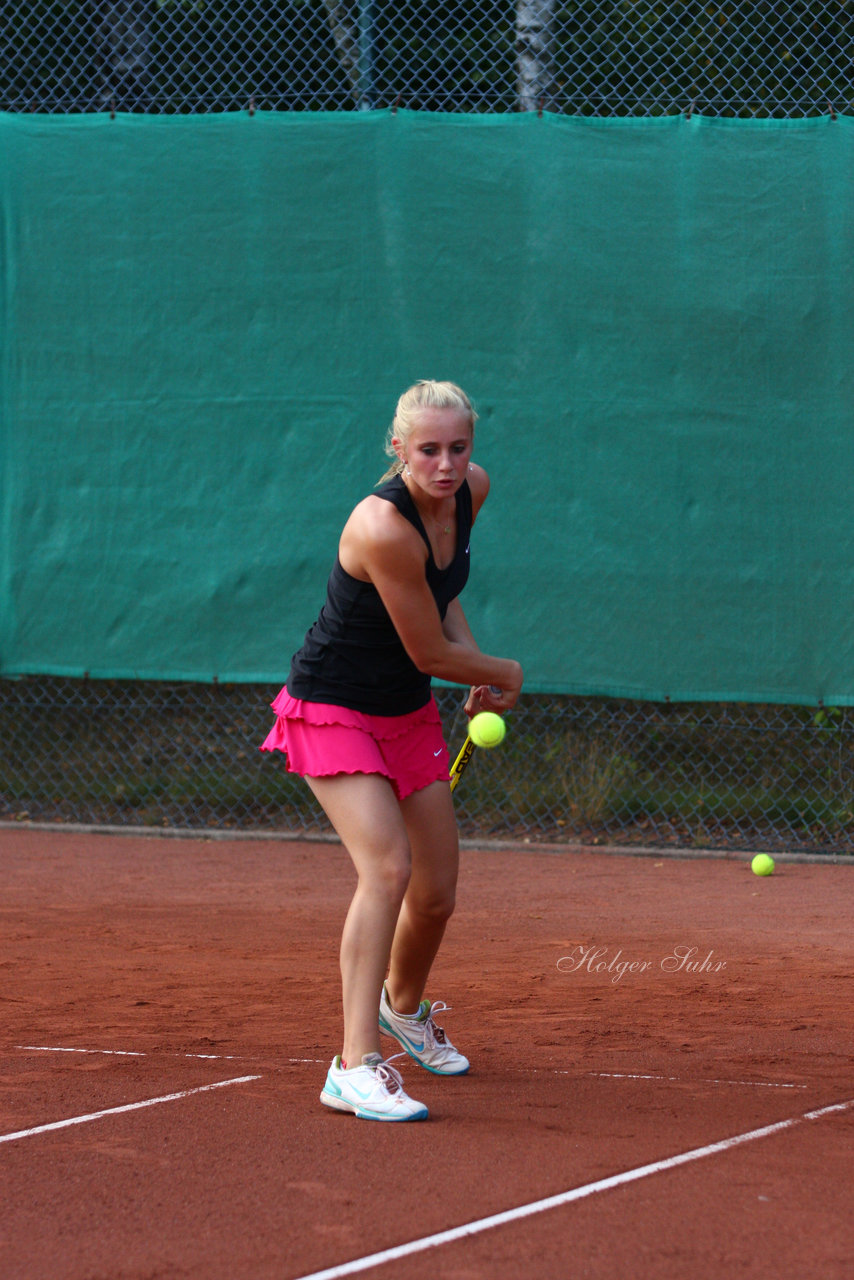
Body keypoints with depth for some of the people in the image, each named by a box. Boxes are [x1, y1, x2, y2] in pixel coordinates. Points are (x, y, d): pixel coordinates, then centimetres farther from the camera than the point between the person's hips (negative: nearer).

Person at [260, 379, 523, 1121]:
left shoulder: (472, 489, -7)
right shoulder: (384, 528, -31)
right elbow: (430, 653, -22)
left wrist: (478, 676, 4)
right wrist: (504, 674, -4)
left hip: (409, 711, 7)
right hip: (333, 707, -7)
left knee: (437, 894, 11)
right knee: (387, 867, -26)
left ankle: (404, 1006, 43)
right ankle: (356, 1067, -26)